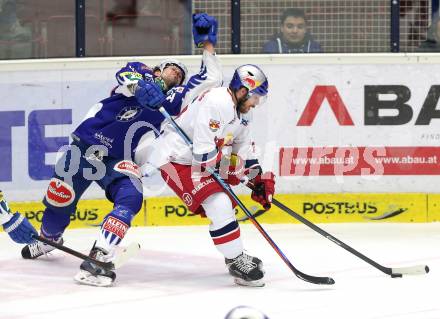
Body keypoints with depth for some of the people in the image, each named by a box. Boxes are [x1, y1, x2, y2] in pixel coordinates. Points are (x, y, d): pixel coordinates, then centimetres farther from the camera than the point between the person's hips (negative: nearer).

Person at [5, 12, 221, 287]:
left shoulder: (174, 99, 14)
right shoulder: (142, 72, 11)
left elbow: (212, 79, 10)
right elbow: (125, 77, -14)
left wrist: (207, 43, 5)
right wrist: (140, 85, -35)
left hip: (118, 161, 1)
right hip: (84, 144, -1)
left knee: (131, 199, -27)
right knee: (59, 200, 6)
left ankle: (97, 259, -34)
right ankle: (48, 238, 39)